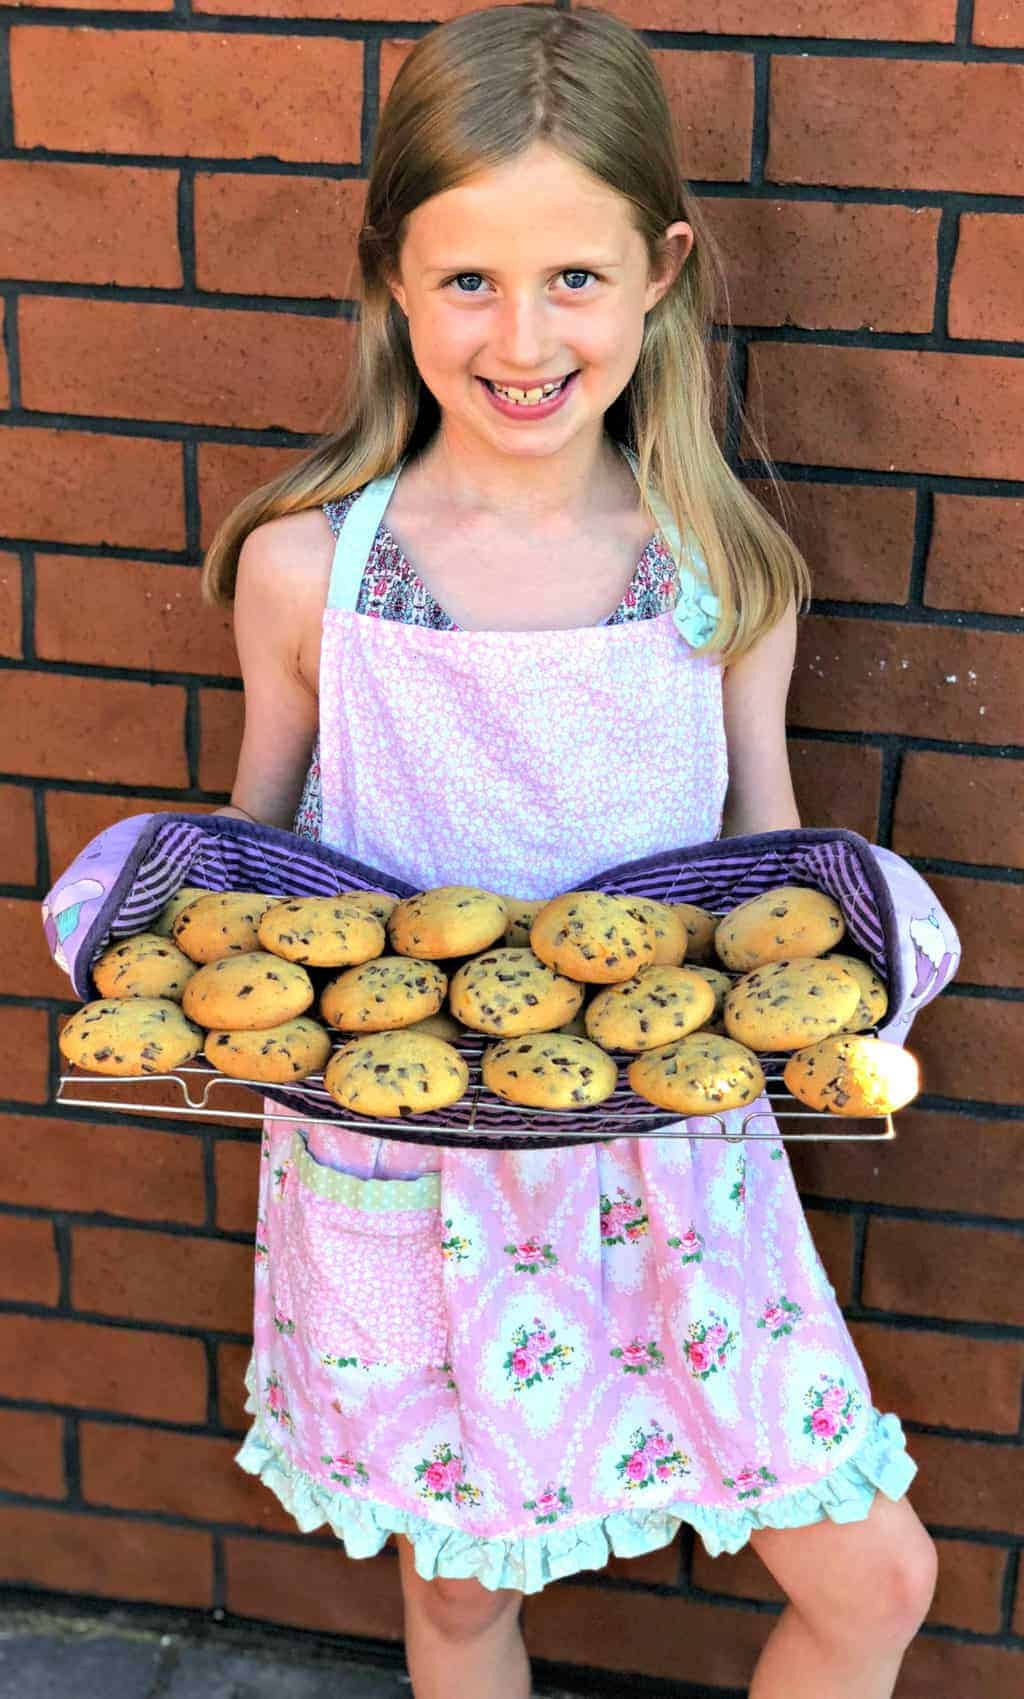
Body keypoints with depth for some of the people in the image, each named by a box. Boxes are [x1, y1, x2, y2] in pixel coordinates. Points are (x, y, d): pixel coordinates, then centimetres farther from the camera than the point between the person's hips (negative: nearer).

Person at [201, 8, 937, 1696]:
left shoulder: (723, 571, -7)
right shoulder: (308, 564, -9)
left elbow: (767, 860, 3)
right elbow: (256, 845, 4)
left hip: (666, 1151, 1)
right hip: (397, 1154, -1)